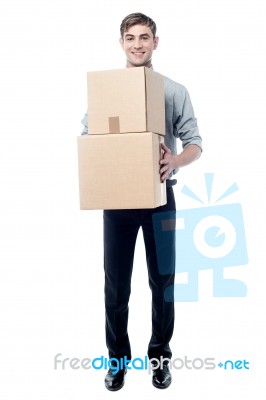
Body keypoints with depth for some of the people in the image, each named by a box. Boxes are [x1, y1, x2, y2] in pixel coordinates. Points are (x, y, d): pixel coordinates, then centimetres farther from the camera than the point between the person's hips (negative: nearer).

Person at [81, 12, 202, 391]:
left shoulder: (175, 91, 2)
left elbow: (194, 143, -1)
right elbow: (87, 137, 5)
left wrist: (176, 161, -24)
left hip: (159, 197, 0)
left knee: (162, 281, 9)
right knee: (116, 283, 7)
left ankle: (159, 355, 28)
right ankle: (117, 357, 26)